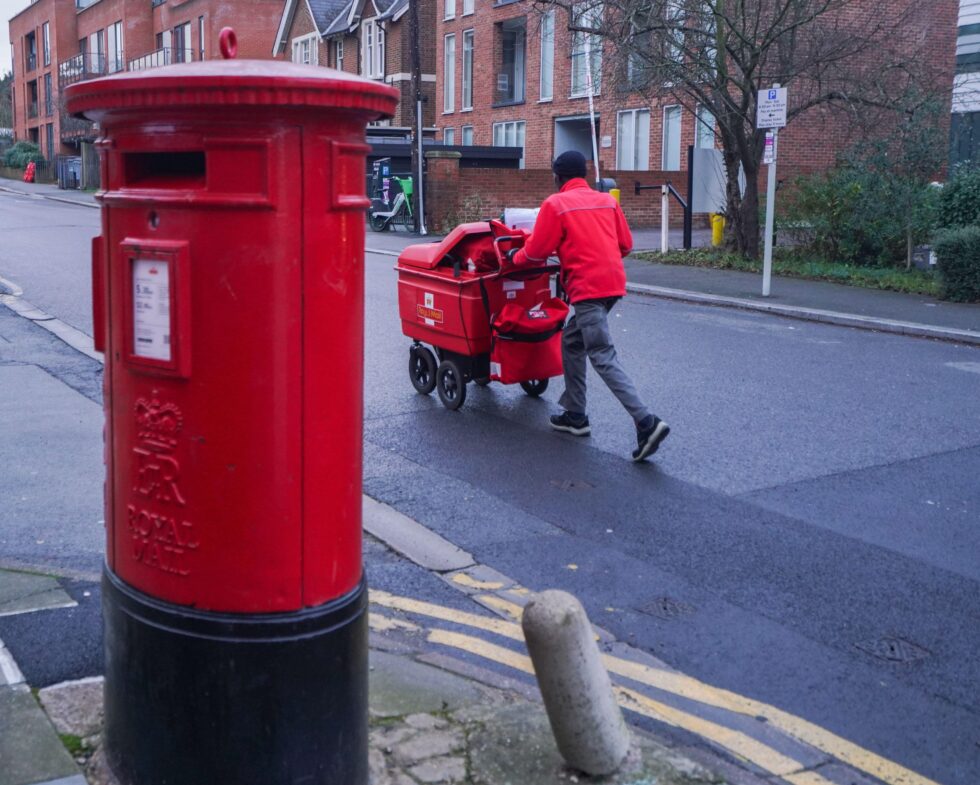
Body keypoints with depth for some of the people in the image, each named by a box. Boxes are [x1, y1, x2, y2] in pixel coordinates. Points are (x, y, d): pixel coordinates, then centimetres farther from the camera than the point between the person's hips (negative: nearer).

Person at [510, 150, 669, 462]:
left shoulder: (555, 204, -3)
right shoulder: (606, 200, 15)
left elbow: (536, 251, -2)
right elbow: (625, 244, 14)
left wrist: (515, 257, 19)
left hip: (587, 288, -8)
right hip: (613, 282, 8)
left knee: (603, 357, -9)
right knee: (572, 343, 21)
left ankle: (646, 422, -20)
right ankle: (575, 415, 25)